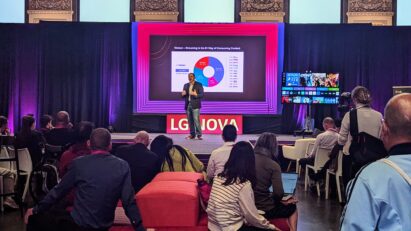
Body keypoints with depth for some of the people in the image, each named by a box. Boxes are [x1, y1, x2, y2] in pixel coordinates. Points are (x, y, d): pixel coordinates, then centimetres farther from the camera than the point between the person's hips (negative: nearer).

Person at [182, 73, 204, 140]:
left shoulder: (199, 84, 2)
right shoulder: (186, 85, 16)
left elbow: (202, 94, -4)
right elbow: (183, 95, 19)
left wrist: (196, 95, -21)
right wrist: (183, 94, -5)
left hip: (195, 105, -5)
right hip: (187, 105, 5)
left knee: (196, 120, -11)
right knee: (190, 121, 4)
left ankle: (199, 135, -8)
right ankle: (192, 134, 10)